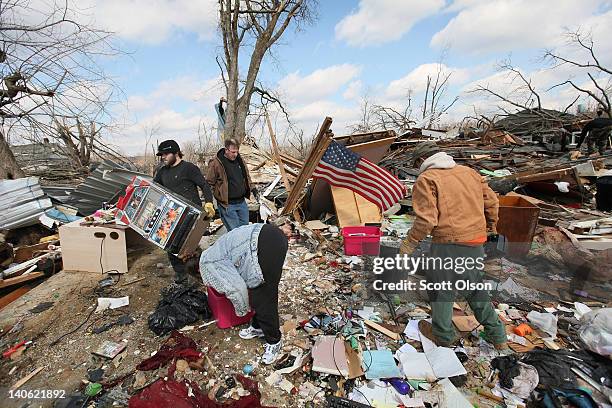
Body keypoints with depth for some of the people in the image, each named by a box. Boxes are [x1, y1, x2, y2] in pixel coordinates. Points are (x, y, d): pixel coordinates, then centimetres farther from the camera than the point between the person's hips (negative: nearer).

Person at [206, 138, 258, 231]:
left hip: (242, 202, 7)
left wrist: (252, 188, 13)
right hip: (227, 205, -7)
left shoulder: (239, 160, 8)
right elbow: (209, 183, -10)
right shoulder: (215, 163, -13)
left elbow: (246, 176, 23)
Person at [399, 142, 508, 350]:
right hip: (477, 243, 8)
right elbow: (491, 201, 16)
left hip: (449, 245, -7)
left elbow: (426, 220, -19)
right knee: (476, 287, 26)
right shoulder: (469, 172, 11)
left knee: (441, 290, 13)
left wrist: (409, 244, -8)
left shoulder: (426, 179, -10)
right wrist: (491, 226, 33)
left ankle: (443, 335, 32)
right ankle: (498, 337, 41)